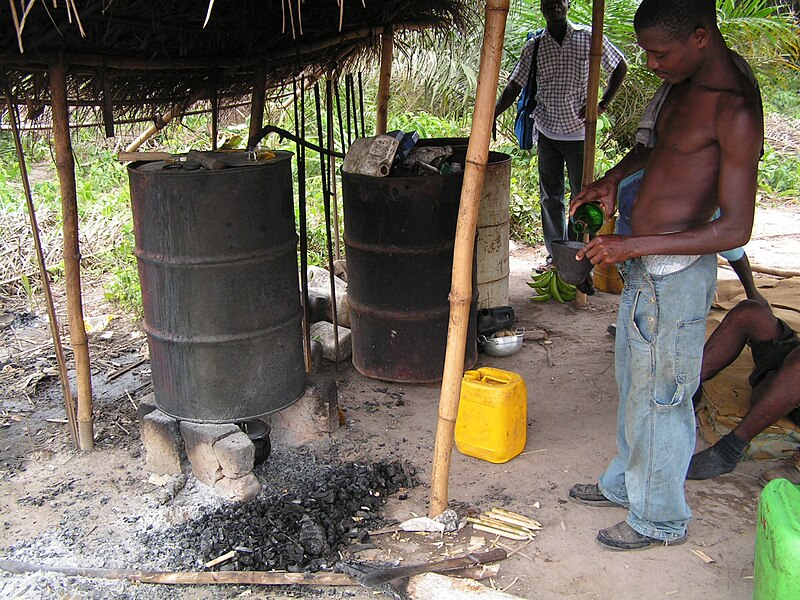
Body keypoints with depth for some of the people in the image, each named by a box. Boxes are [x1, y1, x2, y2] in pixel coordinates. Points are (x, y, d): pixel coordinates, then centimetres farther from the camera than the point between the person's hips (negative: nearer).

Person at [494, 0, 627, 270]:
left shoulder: (588, 37, -4)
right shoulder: (534, 47, 1)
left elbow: (620, 67, 6)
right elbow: (513, 87, -2)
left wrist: (602, 105, -6)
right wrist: (490, 116, -18)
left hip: (579, 132, -2)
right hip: (546, 132, 2)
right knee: (550, 196, 9)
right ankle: (555, 255, 19)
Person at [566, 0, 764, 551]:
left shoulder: (735, 108, -21)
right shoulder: (683, 85, 6)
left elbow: (736, 229, -24)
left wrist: (633, 246, -25)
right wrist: (612, 179, 9)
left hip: (676, 276, -9)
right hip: (642, 267, 9)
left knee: (660, 398, 5)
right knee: (634, 386, 22)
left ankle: (661, 518, 26)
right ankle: (626, 482, 42)